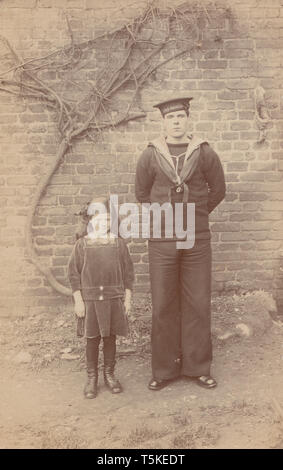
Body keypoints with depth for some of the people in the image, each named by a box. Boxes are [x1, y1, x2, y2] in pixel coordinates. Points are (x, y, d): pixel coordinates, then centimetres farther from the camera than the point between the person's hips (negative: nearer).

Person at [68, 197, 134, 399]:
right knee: (92, 339, 7)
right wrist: (78, 301, -4)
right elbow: (74, 274, 0)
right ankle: (92, 378, 23)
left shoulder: (119, 244, 2)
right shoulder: (82, 245, -1)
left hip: (114, 299, 1)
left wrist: (127, 298, 3)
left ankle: (110, 374, 28)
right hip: (90, 300, -1)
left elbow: (128, 273, 6)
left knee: (110, 337, 11)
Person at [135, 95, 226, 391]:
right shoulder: (150, 156, 1)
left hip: (197, 240, 0)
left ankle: (198, 367, 21)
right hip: (162, 241, 0)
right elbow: (142, 193, 13)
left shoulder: (205, 153, 1)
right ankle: (164, 370, 19)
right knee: (163, 307, 5)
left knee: (198, 305, 6)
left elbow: (218, 190, 12)